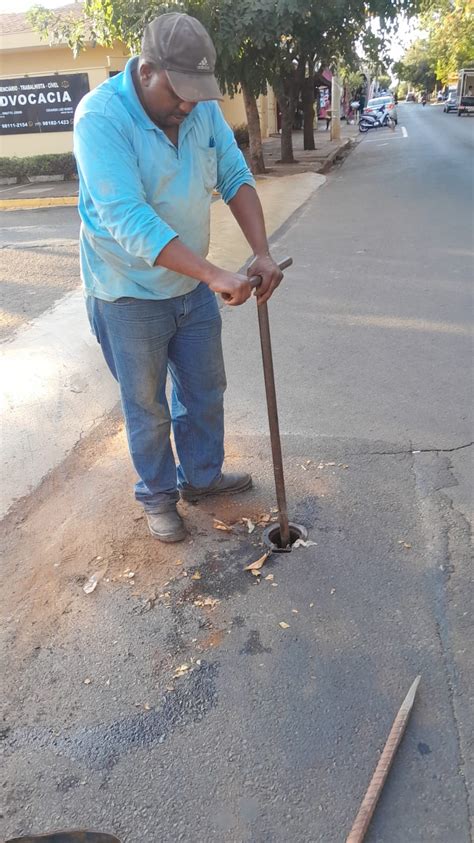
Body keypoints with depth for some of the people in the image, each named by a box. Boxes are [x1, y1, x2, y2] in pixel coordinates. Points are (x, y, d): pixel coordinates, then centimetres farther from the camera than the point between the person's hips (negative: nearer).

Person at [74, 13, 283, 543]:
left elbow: (235, 177, -1)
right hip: (129, 296, -6)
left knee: (205, 390, 17)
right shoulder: (101, 116, -22)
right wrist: (214, 274, -36)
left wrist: (261, 253, -17)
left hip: (193, 286, 6)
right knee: (147, 406, 9)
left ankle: (201, 476, 40)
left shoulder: (202, 106, -3)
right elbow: (128, 220, -32)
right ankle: (158, 494, 32)